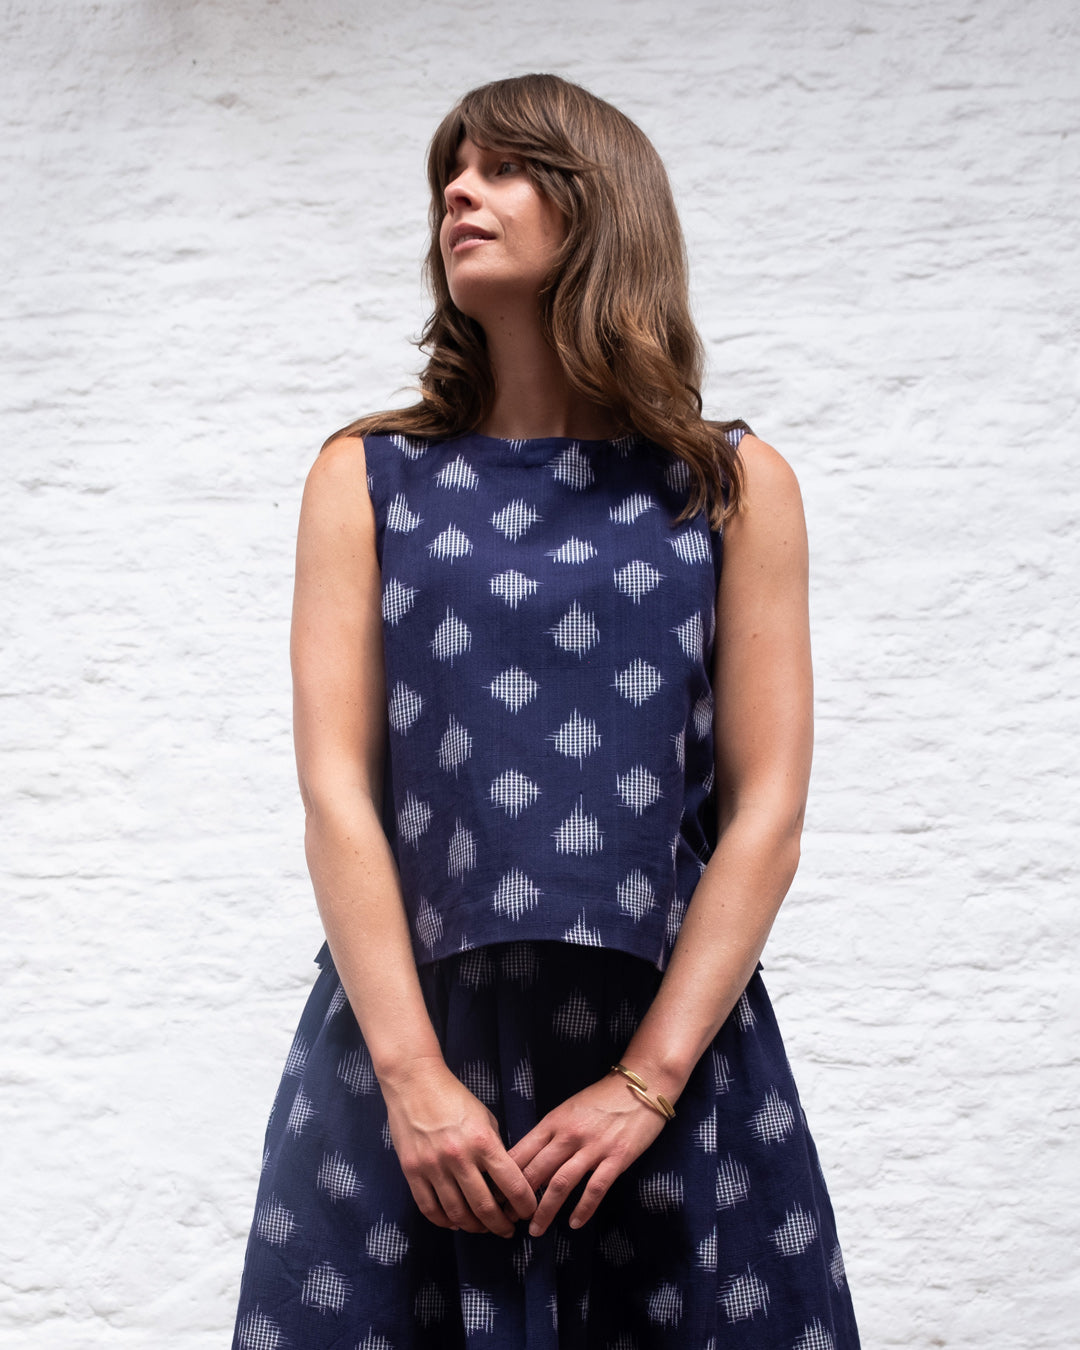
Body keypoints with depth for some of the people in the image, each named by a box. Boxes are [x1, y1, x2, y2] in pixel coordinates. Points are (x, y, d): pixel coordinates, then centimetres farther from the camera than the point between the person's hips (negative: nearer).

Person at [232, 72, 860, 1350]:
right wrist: (412, 1075, -11)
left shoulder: (734, 483, 6)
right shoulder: (369, 475, 7)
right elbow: (337, 790, -2)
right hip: (410, 1035, 0)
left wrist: (649, 1078, -9)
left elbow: (766, 809, 0)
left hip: (671, 1042, 0)